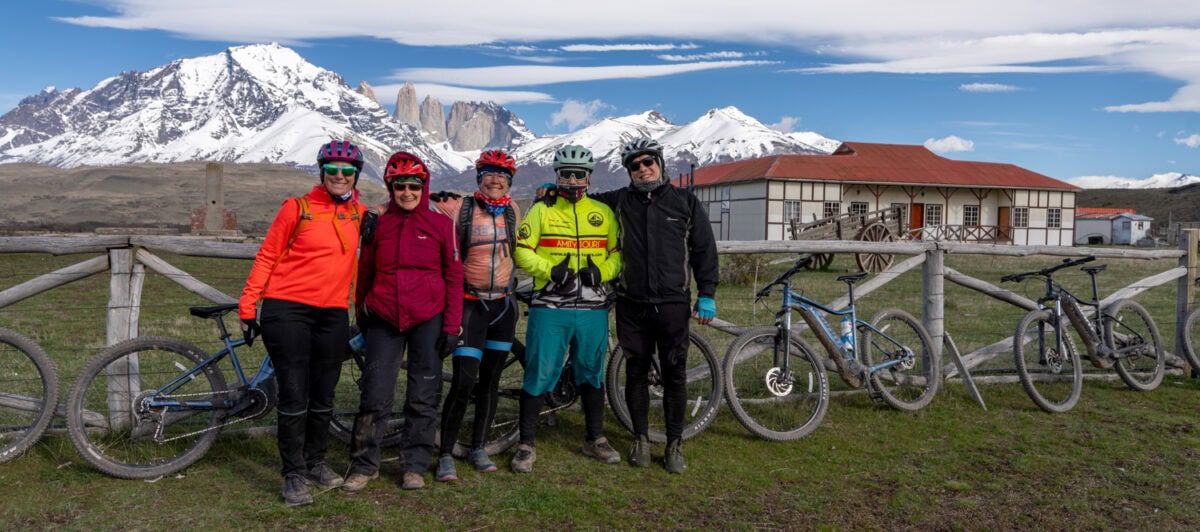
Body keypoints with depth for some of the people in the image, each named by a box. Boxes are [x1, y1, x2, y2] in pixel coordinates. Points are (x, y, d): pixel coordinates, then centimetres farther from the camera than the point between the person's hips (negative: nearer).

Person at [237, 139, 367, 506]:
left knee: (323, 397, 11)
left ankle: (316, 462, 29)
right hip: (287, 310, -4)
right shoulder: (298, 208, -3)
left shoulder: (359, 214, 8)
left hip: (333, 315, 4)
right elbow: (267, 256, -1)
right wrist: (247, 306, -3)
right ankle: (294, 475, 9)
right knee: (294, 396, -3)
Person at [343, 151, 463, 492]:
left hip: (428, 320, -1)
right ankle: (364, 464, 16)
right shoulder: (378, 224, 5)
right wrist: (361, 316, 19)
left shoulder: (441, 224, 1)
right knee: (375, 396, 1)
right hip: (383, 320, 1)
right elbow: (364, 273, 15)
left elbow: (454, 276, 2)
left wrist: (451, 326, -3)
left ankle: (415, 466, 19)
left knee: (424, 398, 5)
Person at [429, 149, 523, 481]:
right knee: (464, 383, -10)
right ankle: (446, 455, 4)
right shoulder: (460, 208, -6)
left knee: (490, 380, 11)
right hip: (470, 304, -4)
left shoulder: (512, 211, 7)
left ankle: (478, 449, 24)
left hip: (503, 304, 4)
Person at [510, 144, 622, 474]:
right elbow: (521, 250, 0)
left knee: (592, 374, 14)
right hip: (549, 307, -3)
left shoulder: (603, 212, 10)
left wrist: (602, 271, -7)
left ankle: (595, 439, 28)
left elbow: (618, 252, 13)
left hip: (593, 309, 3)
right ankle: (526, 444, 10)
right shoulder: (542, 210, 3)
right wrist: (550, 269, -15)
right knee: (539, 375, -2)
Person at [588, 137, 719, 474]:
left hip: (673, 304, -1)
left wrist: (707, 294, 0)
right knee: (636, 373, 9)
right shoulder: (620, 201, 6)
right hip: (632, 306, 1)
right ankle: (641, 440, 23)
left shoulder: (685, 201, 4)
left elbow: (704, 248, 4)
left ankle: (675, 443, 17)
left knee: (674, 375, 4)